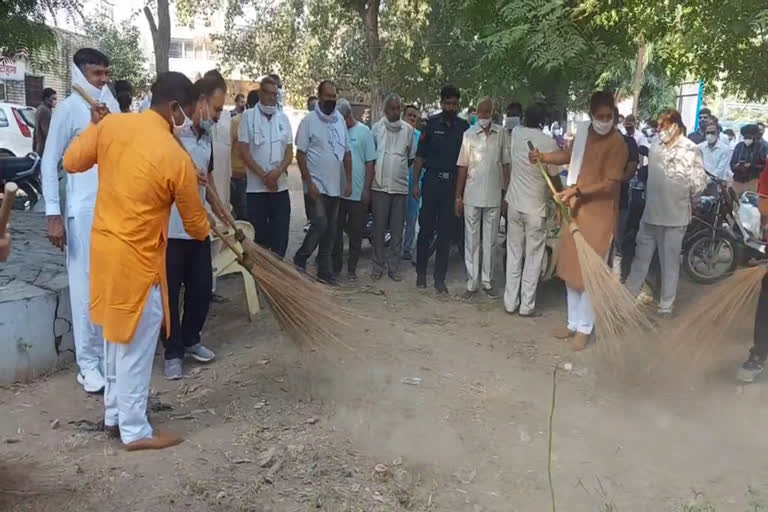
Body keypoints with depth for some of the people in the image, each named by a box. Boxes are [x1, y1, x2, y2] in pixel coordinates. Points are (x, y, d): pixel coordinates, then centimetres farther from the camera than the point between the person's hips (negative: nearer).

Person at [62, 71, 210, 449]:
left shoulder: (111, 124, -5)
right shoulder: (176, 158, -18)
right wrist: (208, 235, 18)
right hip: (137, 258, -7)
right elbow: (194, 222, -5)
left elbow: (72, 163, 8)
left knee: (117, 336, 21)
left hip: (104, 245, 7)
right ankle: (135, 430, 19)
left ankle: (114, 415, 35)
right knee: (136, 345, 6)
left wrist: (94, 126, 21)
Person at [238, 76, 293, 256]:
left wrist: (278, 172, -12)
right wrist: (263, 176, -11)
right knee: (258, 234, 2)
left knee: (281, 234, 4)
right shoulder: (249, 116, -1)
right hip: (256, 187, -3)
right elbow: (243, 151, -6)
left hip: (280, 186, 3)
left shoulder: (283, 118, 8)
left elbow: (289, 151, 6)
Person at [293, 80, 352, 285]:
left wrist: (349, 181, 6)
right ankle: (299, 260, 7)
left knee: (331, 230, 8)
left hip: (335, 186, 6)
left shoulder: (340, 120, 9)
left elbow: (346, 153, 13)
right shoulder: (309, 120, -7)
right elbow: (300, 154, -10)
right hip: (317, 185, -6)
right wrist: (309, 182, -16)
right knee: (320, 225, -14)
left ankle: (324, 270, 17)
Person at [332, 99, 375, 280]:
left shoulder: (364, 131, -3)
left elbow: (370, 162, -3)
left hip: (358, 193, -2)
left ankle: (352, 268, 18)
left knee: (356, 233, 7)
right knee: (335, 231, 9)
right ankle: (336, 265, 21)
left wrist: (366, 189, -6)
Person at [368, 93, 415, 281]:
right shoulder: (377, 128, 0)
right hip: (380, 186, -2)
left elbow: (411, 157, 16)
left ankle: (394, 267, 16)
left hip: (401, 186, 2)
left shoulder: (408, 129, 6)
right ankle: (378, 266, 14)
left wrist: (400, 171, 9)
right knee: (379, 228, 4)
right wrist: (367, 186, -4)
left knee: (397, 230, 6)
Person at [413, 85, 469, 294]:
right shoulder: (432, 124, 2)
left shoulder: (464, 127, 5)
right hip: (432, 181, -1)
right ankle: (421, 272, 18)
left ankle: (439, 278, 11)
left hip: (453, 184, 1)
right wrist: (415, 183, -5)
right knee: (426, 228, 4)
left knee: (446, 233, 5)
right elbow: (420, 156, 2)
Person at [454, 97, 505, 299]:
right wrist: (458, 196, 0)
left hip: (494, 197, 0)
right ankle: (472, 282, 12)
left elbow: (506, 163, 3)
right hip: (472, 196, 0)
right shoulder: (469, 134, 0)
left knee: (490, 241, 9)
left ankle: (487, 281, 20)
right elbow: (463, 166, 2)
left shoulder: (501, 134, 0)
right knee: (471, 240, 5)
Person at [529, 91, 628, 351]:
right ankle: (573, 323, 27)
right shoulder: (582, 132, 7)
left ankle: (584, 328, 14)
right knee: (570, 270, 13)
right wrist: (543, 157, 9)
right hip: (575, 210, 7)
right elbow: (570, 155, 24)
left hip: (598, 215, -7)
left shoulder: (617, 143, -14)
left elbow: (611, 183, -19)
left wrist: (576, 189, -24)